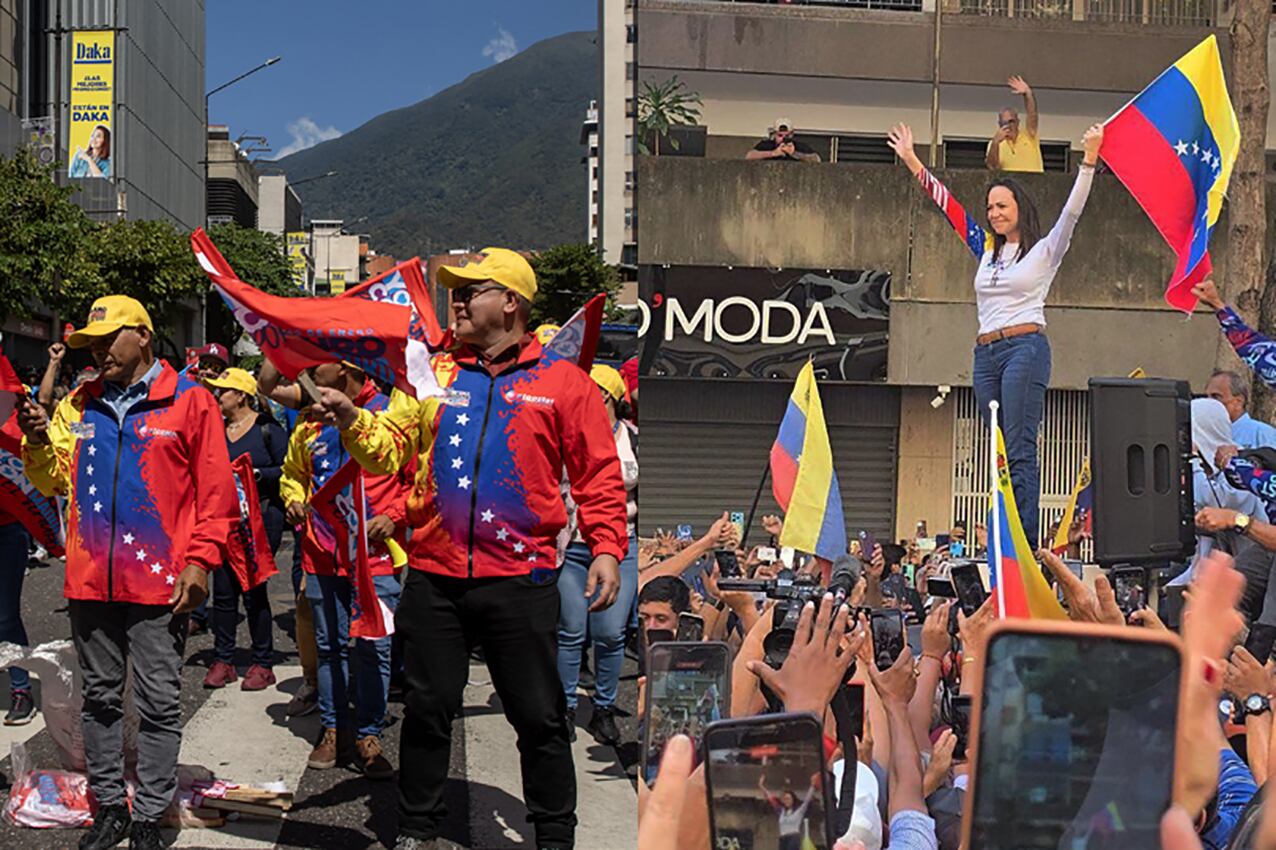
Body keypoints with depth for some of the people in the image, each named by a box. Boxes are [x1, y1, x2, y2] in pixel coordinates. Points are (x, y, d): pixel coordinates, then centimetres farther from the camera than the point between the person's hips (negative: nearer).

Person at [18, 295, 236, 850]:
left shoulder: (189, 401, -2)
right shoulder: (78, 405, 12)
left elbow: (216, 489, -4)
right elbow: (55, 480, 14)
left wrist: (200, 560, -10)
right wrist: (39, 443, -6)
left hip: (160, 583, -5)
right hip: (90, 580, 5)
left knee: (158, 704, 1)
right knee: (100, 698, 13)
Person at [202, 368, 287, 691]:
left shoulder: (266, 428, -4)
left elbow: (287, 469, -8)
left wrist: (255, 473, -16)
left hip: (261, 516, -5)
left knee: (253, 590, -2)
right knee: (223, 589, 5)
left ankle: (262, 664, 9)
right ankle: (222, 661, 14)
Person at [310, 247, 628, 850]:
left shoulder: (562, 380, 1)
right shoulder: (433, 375, 10)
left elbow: (599, 474, 0)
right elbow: (388, 449, 6)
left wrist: (607, 548, -8)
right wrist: (351, 421, -12)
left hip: (520, 580, -3)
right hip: (434, 575, 3)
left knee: (538, 716, 6)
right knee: (427, 708, 12)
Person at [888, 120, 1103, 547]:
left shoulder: (1044, 251, 5)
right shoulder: (987, 248, 20)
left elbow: (1071, 212, -8)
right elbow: (949, 206, 23)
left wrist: (1089, 160, -19)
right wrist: (912, 163, 24)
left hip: (1025, 348, -6)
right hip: (986, 354, 6)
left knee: (1019, 449, -13)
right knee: (1000, 452, 5)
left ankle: (1026, 543, -15)